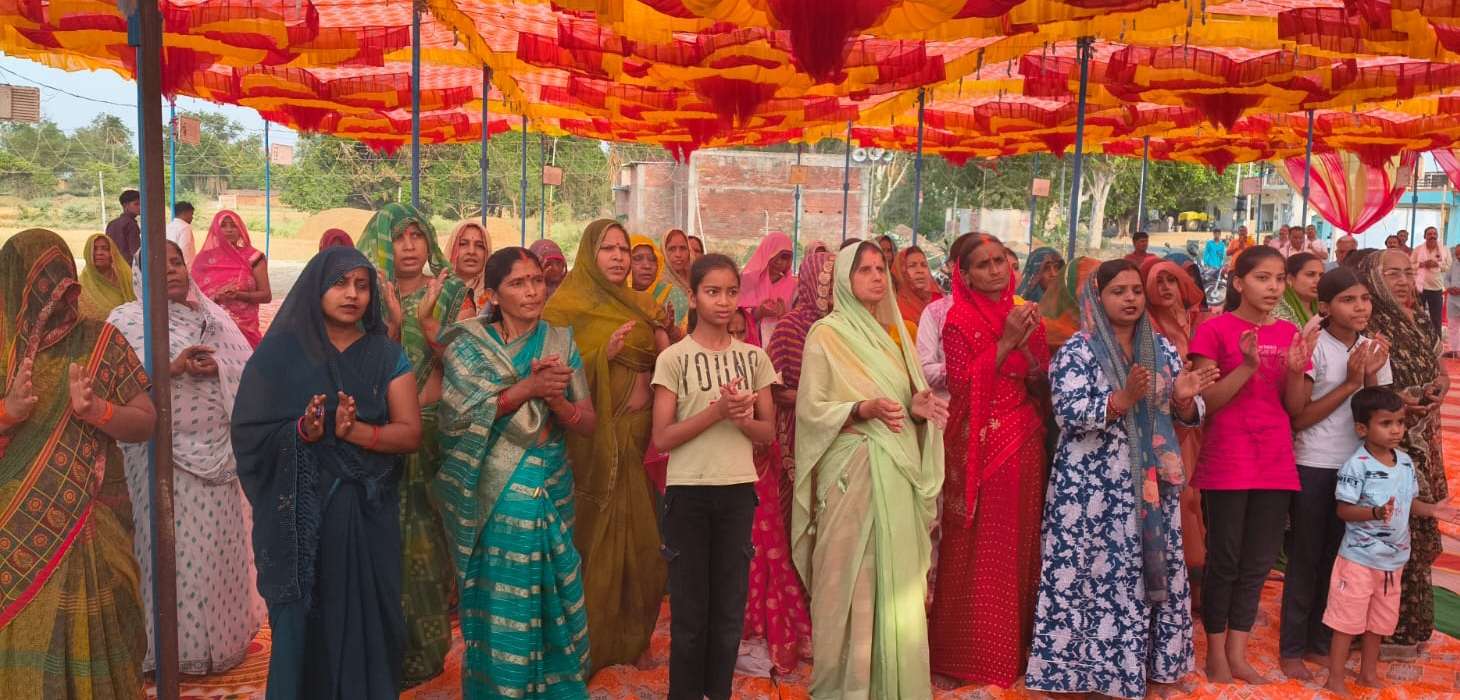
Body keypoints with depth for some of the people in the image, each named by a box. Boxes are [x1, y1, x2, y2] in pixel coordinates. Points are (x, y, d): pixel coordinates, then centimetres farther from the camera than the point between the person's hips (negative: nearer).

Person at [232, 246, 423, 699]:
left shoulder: (388, 356, 3)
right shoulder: (280, 352, 0)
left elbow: (411, 434, -4)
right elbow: (250, 431, -4)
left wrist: (354, 431, -21)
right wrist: (302, 431, -22)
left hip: (368, 512, 1)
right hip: (300, 515, -1)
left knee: (364, 618, 5)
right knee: (303, 623, 5)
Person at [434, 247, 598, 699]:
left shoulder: (562, 344, 6)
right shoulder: (468, 344, -1)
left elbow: (588, 425, 3)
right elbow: (463, 413, -14)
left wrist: (556, 398, -17)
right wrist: (530, 388, -22)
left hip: (552, 494, 3)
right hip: (495, 497, -3)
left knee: (552, 599, 7)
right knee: (500, 603, 2)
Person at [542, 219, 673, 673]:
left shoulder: (640, 307, 12)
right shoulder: (567, 306, -5)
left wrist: (664, 339, -8)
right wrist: (605, 353, -21)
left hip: (635, 439, 5)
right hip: (592, 439, -5)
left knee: (638, 541, 9)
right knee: (594, 543, 1)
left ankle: (630, 640, 25)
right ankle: (588, 647, 15)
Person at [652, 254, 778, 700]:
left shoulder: (753, 357, 5)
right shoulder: (673, 358, -4)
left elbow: (767, 432, 6)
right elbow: (662, 438, -8)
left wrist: (740, 417, -15)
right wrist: (717, 410, -19)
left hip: (738, 491, 3)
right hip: (688, 492, -3)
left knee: (731, 606, 7)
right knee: (689, 608, 5)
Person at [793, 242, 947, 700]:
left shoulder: (893, 332, 14)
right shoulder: (826, 333, -3)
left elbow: (907, 397, 17)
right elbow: (809, 409, -8)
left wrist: (917, 407, -5)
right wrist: (864, 409, -21)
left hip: (898, 472, 6)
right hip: (851, 471, -5)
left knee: (898, 576, 6)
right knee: (850, 577, -2)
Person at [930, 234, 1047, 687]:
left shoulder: (1025, 315, 11)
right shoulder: (959, 320, -5)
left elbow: (1042, 385, 7)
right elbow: (960, 385, -17)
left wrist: (1027, 341, -9)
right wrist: (1005, 341, -16)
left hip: (1024, 444, 5)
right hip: (978, 445, -5)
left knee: (1019, 543, 11)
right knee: (977, 550, 0)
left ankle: (1016, 646, 25)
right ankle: (970, 653, 13)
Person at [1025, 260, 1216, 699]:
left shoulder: (1162, 348, 10)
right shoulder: (1077, 352, -6)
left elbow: (1187, 415, 12)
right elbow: (1070, 415, -16)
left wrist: (1183, 398, -11)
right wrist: (1126, 398, -27)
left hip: (1152, 483, 5)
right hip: (1094, 488, -5)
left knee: (1152, 575, 10)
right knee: (1095, 575, -3)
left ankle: (1146, 662, 25)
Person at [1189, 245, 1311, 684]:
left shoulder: (1289, 333, 9)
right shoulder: (1215, 330, -6)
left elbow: (1295, 407, 8)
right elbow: (1207, 401, -10)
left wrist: (1296, 370, -11)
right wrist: (1248, 366, -22)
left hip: (1275, 462, 5)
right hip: (1227, 462, -5)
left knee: (1259, 561, 10)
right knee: (1224, 559, 3)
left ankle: (1238, 653, 22)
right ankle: (1215, 655, 16)